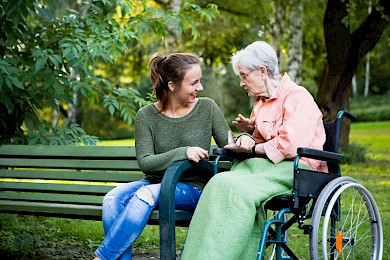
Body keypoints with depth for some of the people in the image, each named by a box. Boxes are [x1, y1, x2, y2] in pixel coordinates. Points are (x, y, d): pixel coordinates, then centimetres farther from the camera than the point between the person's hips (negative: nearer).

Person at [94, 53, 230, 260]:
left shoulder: (207, 108, 1)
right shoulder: (146, 116, -1)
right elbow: (145, 162, -9)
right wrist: (183, 153, -23)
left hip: (192, 187, -2)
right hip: (155, 182, 2)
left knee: (146, 195, -32)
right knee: (113, 199, -29)